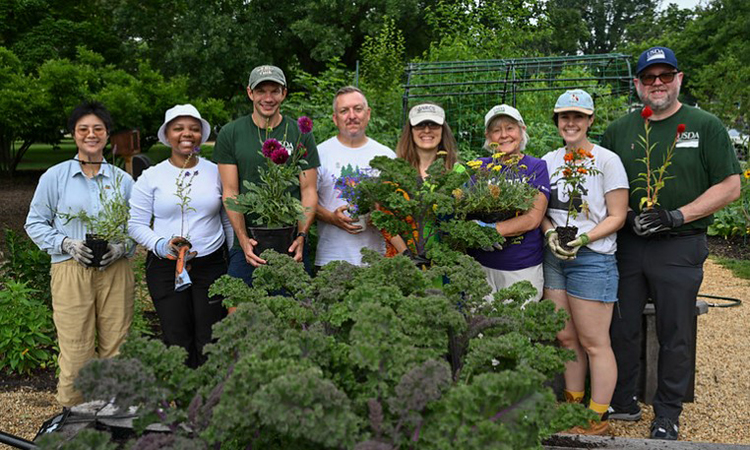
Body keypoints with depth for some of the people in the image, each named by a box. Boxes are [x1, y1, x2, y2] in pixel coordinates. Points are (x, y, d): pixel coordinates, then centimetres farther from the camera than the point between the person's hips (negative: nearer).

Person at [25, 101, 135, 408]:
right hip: (71, 270, -2)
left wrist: (122, 247, -5)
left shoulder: (122, 180, 10)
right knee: (76, 350, -3)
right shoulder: (55, 176, 5)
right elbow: (35, 223, 7)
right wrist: (67, 244, -8)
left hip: (115, 270, 2)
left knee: (115, 347, 4)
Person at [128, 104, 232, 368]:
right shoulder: (151, 176, 2)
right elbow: (136, 224, 2)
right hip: (165, 267, 0)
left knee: (210, 342, 2)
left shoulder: (216, 172, 5)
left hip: (211, 265, 1)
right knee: (177, 340, 4)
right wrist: (160, 245, -17)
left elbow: (229, 220, 11)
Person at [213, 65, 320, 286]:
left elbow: (309, 190, 2)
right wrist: (243, 238, -13)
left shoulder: (300, 134, 4)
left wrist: (301, 236, -13)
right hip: (247, 246, 0)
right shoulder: (230, 134, 3)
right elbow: (230, 192, 0)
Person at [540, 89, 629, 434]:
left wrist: (583, 239, -20)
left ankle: (598, 419, 14)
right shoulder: (549, 161, 9)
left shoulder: (607, 161, -6)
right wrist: (551, 233, -7)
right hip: (553, 257, 5)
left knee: (593, 343, 1)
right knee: (566, 338, 12)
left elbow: (616, 216, -7)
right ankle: (572, 405, 27)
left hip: (593, 259, -5)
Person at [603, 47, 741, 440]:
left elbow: (730, 186, -2)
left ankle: (667, 415, 22)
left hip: (680, 248, -2)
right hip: (627, 244, 3)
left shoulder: (705, 126, 0)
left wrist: (677, 216, -13)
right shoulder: (618, 131, 8)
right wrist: (628, 215, -7)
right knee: (621, 329, 9)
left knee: (675, 336, 6)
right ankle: (622, 403, 27)